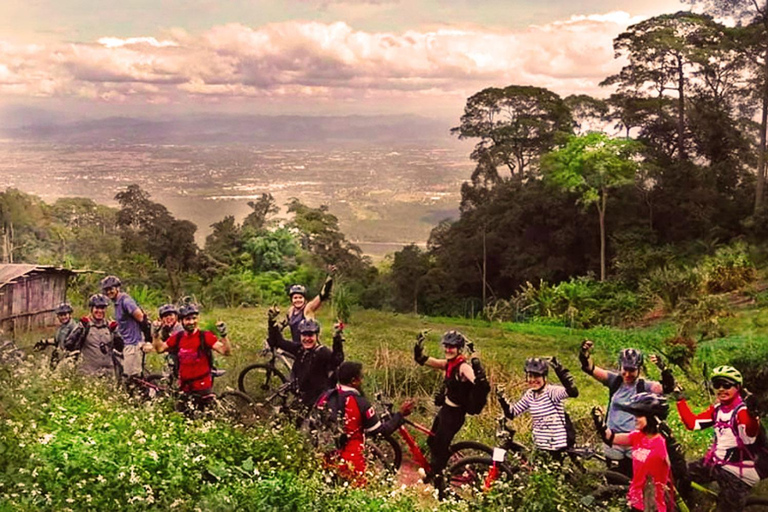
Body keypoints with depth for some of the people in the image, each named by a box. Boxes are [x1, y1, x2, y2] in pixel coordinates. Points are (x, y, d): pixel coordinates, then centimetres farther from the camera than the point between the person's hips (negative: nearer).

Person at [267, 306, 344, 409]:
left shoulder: (323, 352, -19)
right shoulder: (298, 349, 0)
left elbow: (337, 360, -40)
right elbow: (277, 341, 6)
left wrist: (338, 340, -54)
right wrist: (272, 321, -3)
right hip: (303, 399, 7)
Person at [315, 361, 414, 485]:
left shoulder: (325, 397, 0)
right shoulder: (361, 404, -14)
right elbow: (380, 432, -9)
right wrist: (401, 415, 0)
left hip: (327, 458, 5)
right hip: (351, 462, -5)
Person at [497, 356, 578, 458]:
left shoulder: (552, 391, -17)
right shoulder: (529, 395, 3)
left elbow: (573, 392, -36)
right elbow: (511, 413, 5)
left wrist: (559, 369, -42)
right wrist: (501, 398, -10)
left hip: (558, 446, -6)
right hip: (540, 446, 6)